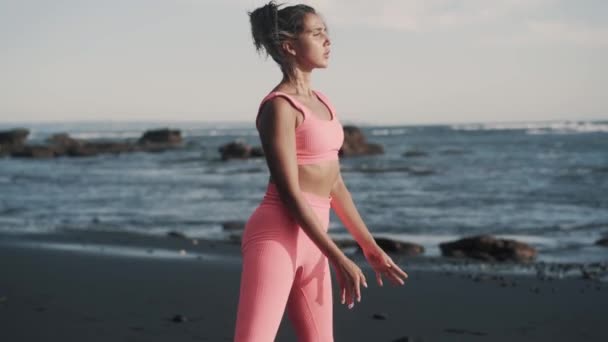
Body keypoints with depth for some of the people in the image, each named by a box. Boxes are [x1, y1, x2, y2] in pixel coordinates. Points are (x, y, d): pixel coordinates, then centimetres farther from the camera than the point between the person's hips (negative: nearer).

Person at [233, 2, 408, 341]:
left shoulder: (319, 101, 14)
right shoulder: (279, 106, -13)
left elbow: (334, 183, 19)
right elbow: (290, 194, -17)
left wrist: (371, 247, 19)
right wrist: (339, 259, -16)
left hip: (310, 241, 9)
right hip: (276, 236, -9)